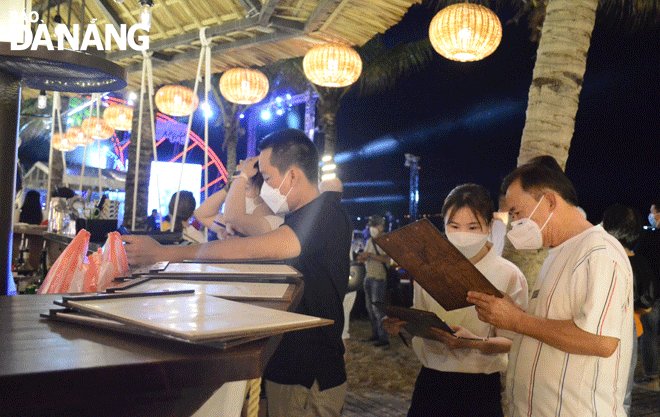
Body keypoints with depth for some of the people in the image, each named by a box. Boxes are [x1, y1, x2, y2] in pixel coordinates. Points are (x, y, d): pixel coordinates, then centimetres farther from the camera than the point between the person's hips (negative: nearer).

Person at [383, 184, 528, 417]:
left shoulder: (508, 275, -7)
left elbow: (513, 341, -9)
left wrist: (475, 342, -25)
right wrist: (400, 324, -6)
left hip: (479, 388, -3)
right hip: (430, 381, 3)